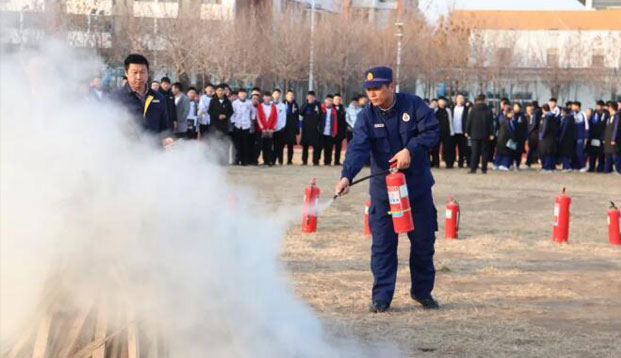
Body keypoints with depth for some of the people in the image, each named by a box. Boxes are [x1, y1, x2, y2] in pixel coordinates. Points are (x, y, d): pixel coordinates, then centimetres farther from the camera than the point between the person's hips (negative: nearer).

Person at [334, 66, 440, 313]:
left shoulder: (413, 105, -5)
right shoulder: (366, 117, -8)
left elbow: (432, 131, -9)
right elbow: (358, 149, -20)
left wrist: (410, 149, -23)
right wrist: (347, 176, -36)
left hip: (418, 185, 1)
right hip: (383, 188, -1)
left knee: (423, 240, 9)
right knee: (382, 244, -4)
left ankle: (422, 291, 25)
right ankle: (381, 297, 3)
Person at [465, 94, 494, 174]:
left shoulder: (473, 110, -2)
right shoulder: (488, 110, 1)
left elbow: (468, 121, 0)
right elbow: (491, 123, 2)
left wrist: (467, 132, 8)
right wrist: (491, 134, 5)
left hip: (475, 134, -1)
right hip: (485, 135, 1)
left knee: (475, 152, 0)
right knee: (485, 152, 6)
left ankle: (473, 168, -6)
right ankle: (484, 169, 4)